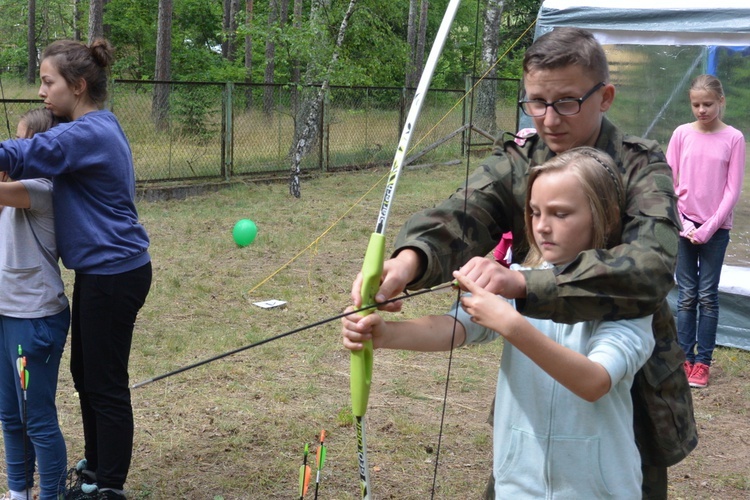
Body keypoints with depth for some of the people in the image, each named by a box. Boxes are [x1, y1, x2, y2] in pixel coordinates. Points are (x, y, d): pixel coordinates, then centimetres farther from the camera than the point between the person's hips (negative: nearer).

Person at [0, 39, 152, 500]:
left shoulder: (88, 135, -21)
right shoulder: (95, 128, 10)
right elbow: (47, 157, 11)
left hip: (114, 274, -10)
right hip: (101, 271, 10)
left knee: (106, 384, 3)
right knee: (86, 374, 20)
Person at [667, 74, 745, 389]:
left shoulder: (734, 138, -3)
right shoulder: (681, 134, 1)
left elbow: (733, 190, -4)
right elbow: (669, 183, 2)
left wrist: (709, 227, -10)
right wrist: (683, 223, -7)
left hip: (716, 228, -1)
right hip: (684, 226, 1)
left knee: (708, 297, 2)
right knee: (686, 296, 4)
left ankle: (702, 362, 10)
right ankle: (684, 359, 11)